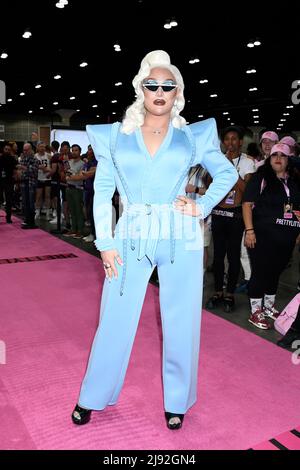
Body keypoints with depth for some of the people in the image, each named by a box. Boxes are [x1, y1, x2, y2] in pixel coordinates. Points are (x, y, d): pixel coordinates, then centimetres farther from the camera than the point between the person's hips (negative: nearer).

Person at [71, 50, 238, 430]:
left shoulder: (192, 136, 6)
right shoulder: (117, 135, 6)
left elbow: (227, 173, 15)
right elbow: (103, 191, 4)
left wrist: (203, 206, 0)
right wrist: (104, 243, -3)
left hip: (180, 240, 0)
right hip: (131, 239, 0)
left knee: (180, 325, 9)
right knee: (114, 323, 8)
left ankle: (176, 401, 31)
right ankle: (92, 397, 30)